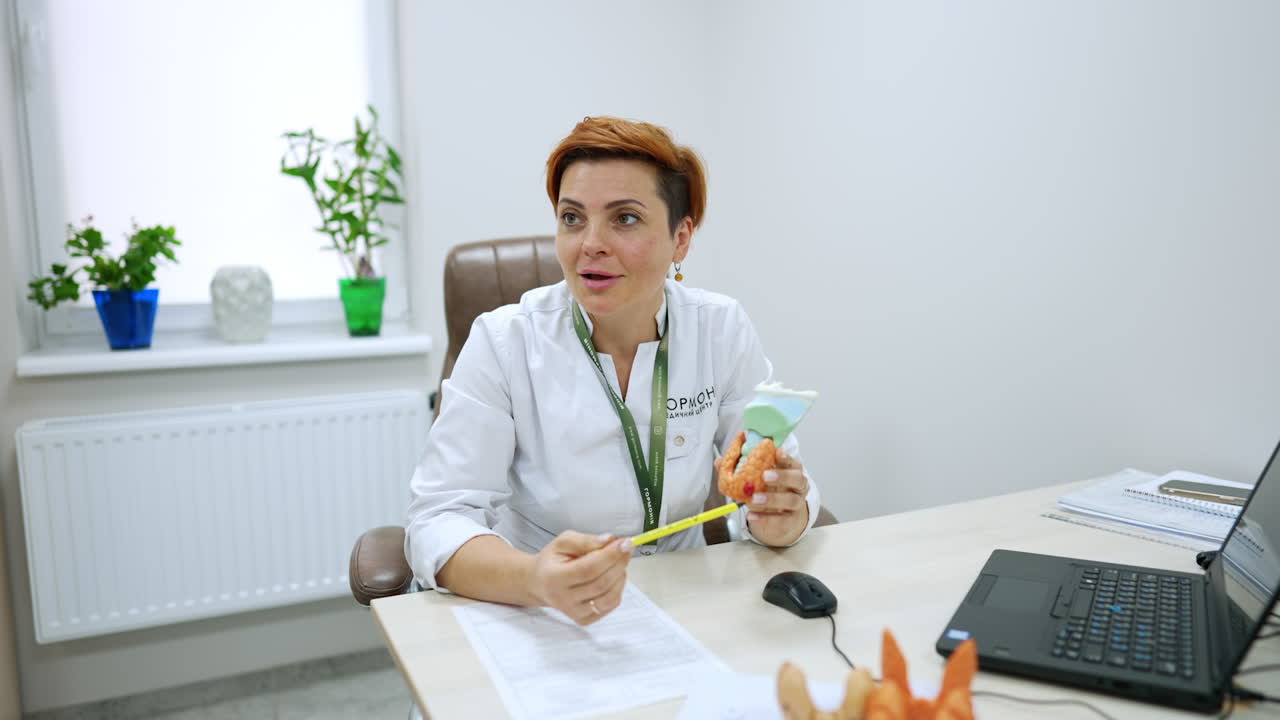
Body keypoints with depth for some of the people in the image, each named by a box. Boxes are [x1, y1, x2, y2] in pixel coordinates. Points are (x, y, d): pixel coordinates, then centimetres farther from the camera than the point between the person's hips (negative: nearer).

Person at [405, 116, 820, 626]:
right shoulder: (502, 344, -12)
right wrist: (536, 579, -35)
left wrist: (775, 520, -25)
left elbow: (777, 485, -2)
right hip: (534, 622, -1)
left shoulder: (722, 332, -6)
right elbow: (439, 519, -16)